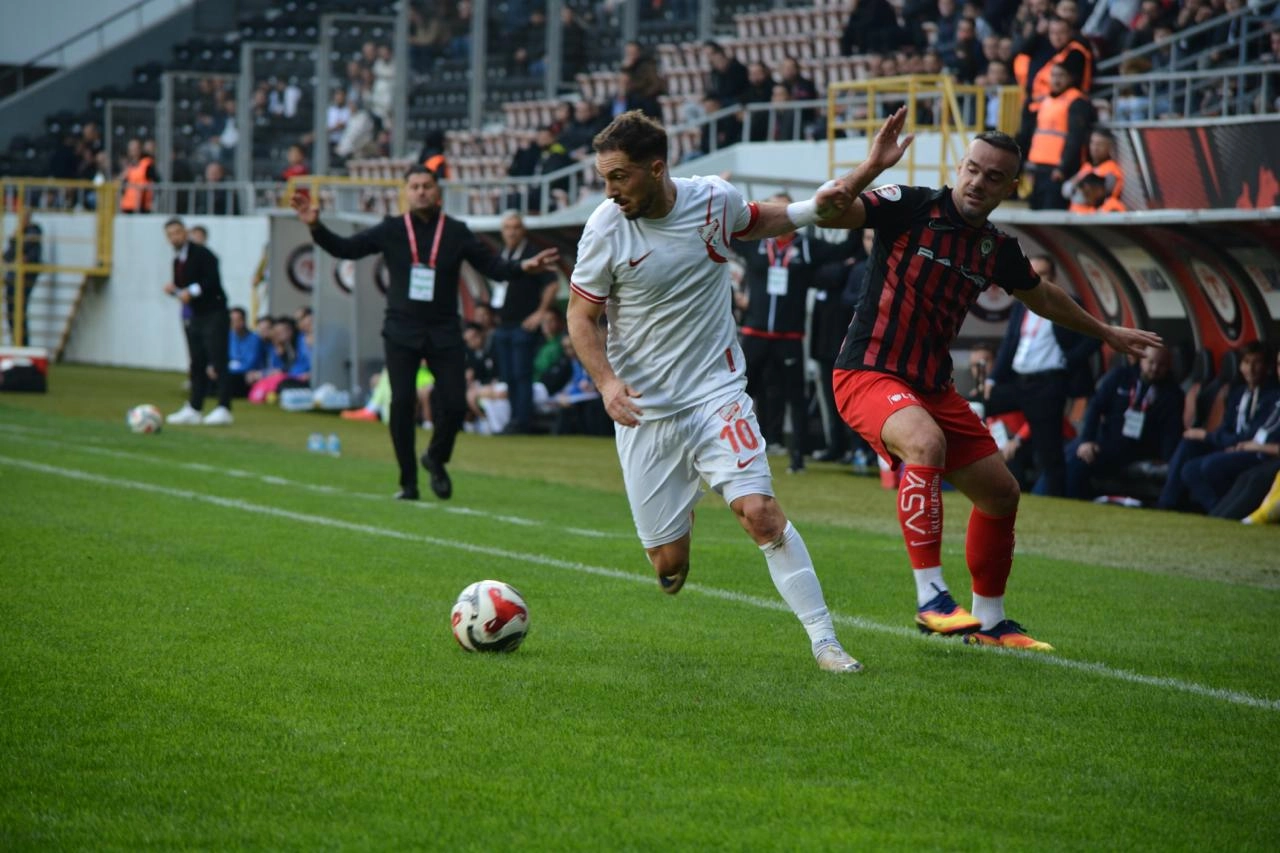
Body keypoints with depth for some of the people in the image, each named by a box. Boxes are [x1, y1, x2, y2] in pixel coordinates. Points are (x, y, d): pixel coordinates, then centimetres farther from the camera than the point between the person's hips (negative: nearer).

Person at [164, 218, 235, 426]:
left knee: (219, 363, -9)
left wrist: (192, 291, -24)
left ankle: (223, 409, -11)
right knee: (197, 365, 11)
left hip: (214, 314, -8)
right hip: (196, 316, 8)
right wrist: (173, 290, -1)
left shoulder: (202, 254, -11)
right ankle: (193, 409, 14)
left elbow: (213, 281, -21)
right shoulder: (177, 260, 14)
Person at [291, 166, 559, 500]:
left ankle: (436, 460, 23)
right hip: (401, 331, 0)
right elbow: (345, 248, 3)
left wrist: (524, 267, -15)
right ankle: (408, 482, 5)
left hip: (443, 333, 1)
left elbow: (493, 266, 3)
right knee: (401, 404, -8)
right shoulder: (390, 230, 3)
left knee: (455, 404, -7)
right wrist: (315, 227, -12)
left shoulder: (457, 233, 3)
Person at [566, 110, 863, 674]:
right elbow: (581, 315, -2)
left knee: (760, 511, -19)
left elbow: (756, 223, 20)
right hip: (643, 409, 0)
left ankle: (824, 640, -11)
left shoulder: (715, 200, -5)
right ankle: (679, 525, 39)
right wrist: (606, 381, -18)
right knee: (668, 563, 0)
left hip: (717, 391, 0)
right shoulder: (606, 230, -11)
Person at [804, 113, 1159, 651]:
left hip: (933, 386, 7)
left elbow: (1042, 298, 27)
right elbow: (826, 212, -23)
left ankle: (989, 620, 29)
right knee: (926, 443, -36)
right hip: (869, 374, -7)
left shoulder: (998, 249, 6)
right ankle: (931, 598, -32)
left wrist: (1107, 334, 36)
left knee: (1000, 492, 11)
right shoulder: (909, 207, -11)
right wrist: (872, 167, -38)